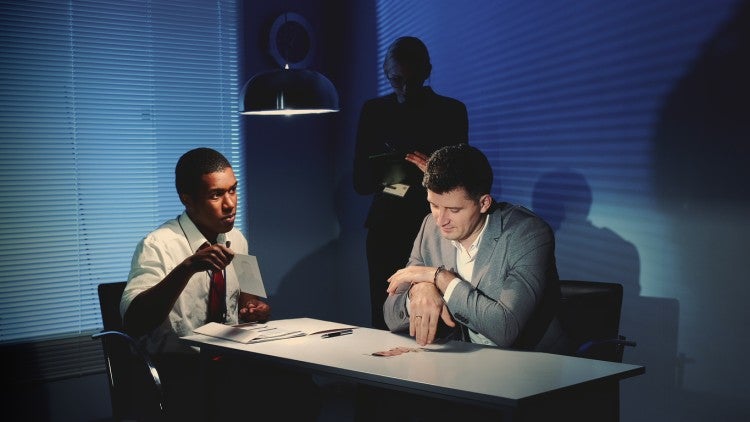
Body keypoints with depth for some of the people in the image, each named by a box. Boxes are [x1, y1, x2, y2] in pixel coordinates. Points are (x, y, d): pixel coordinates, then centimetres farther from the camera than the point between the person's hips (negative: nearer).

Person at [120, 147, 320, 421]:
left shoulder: (236, 240, 8)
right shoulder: (158, 246, -14)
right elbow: (132, 322, -27)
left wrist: (251, 305, 2)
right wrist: (186, 268, -39)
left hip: (230, 359, 6)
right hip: (177, 367, -6)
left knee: (300, 389, -19)